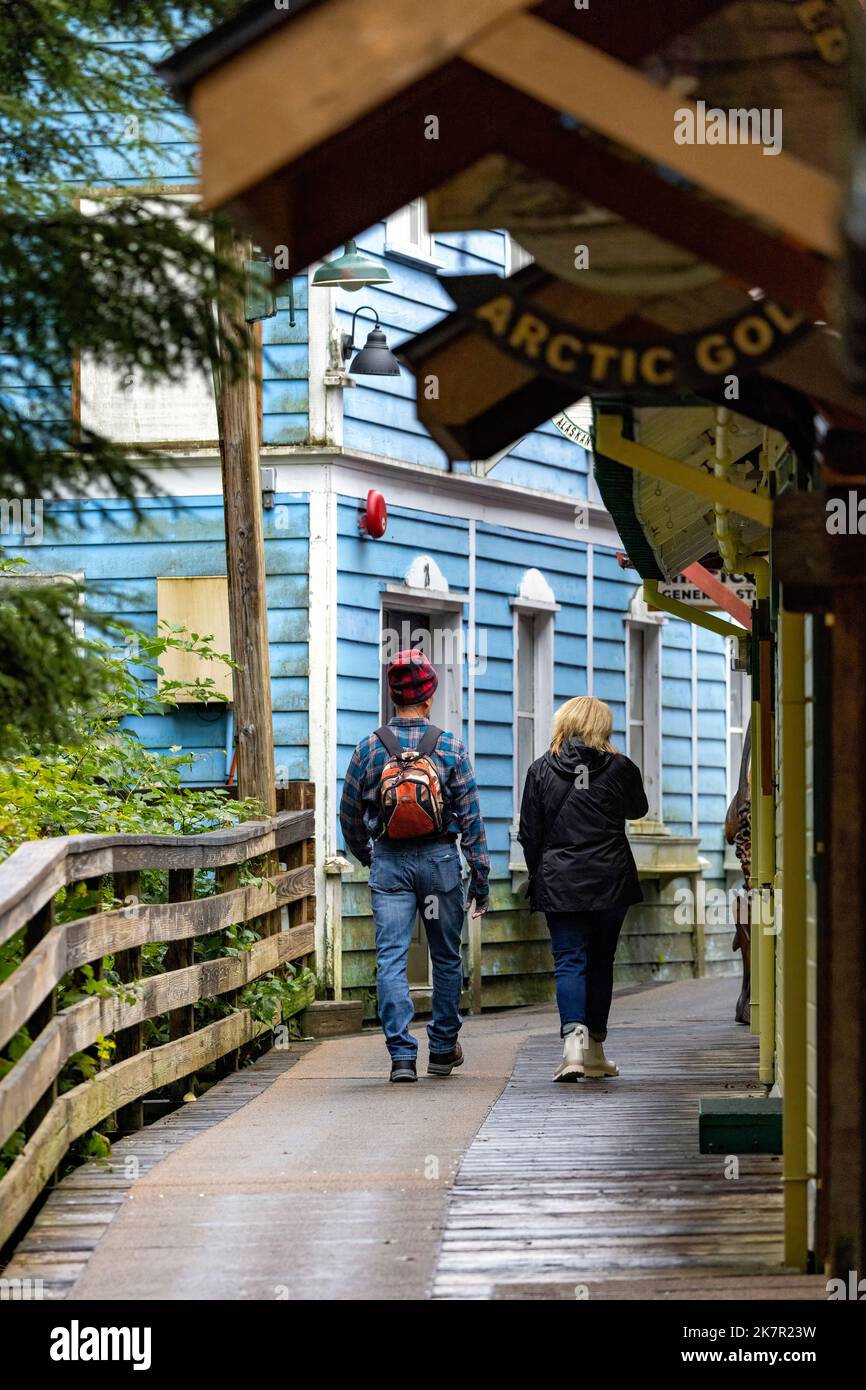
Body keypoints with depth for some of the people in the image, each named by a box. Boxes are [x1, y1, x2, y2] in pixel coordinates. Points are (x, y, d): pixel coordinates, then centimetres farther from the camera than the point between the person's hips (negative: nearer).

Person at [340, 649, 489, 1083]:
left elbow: (349, 815, 6)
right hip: (440, 860, 0)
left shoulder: (369, 748, -2)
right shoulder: (449, 747, -5)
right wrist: (480, 878, 3)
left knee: (391, 958, -1)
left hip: (389, 863, 0)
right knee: (446, 957, 15)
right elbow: (471, 818, -4)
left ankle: (402, 1054, -12)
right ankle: (443, 1049, 23)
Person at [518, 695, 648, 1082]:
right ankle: (594, 1050, 16)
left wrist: (538, 875, 14)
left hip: (559, 883, -1)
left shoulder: (541, 769, 0)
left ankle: (573, 1038, -24)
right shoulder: (619, 767, -2)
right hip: (610, 882, 1)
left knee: (569, 961, -3)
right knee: (600, 962, 11)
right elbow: (637, 809, 17)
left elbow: (529, 833, 3)